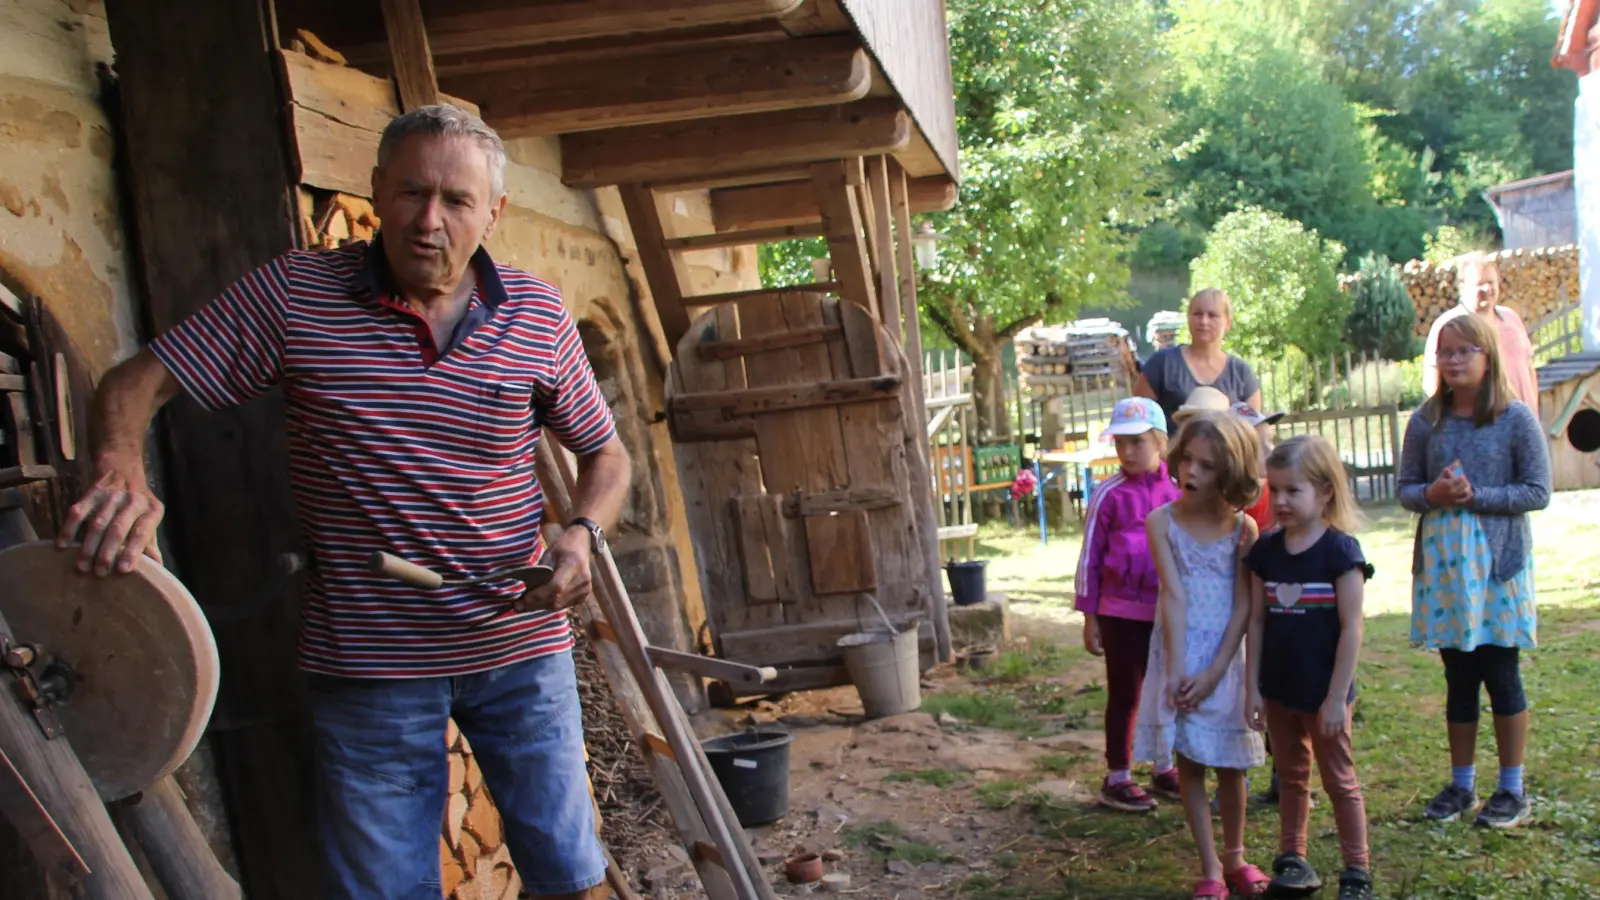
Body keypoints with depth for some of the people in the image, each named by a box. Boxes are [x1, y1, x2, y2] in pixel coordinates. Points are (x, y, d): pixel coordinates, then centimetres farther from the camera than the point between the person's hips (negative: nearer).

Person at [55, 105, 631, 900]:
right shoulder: (295, 292, -6)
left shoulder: (537, 313, 0)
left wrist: (581, 535, -10)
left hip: (521, 648, 2)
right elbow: (133, 385, -4)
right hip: (367, 665, -1)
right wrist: (120, 474, -25)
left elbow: (604, 455, 10)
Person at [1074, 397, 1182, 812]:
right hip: (1122, 611, -3)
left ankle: (1164, 768, 32)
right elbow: (1090, 557, -5)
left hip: (1170, 609, 3)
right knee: (1125, 693, 6)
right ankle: (1116, 778, 17)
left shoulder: (1178, 490, 1)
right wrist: (1089, 617, -4)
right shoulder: (1110, 494, -8)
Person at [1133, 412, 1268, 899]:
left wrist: (1215, 671, -14)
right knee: (1189, 761, 4)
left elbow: (1243, 607, -7)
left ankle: (1235, 857, 29)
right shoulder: (1162, 522, -6)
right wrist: (1177, 668, -17)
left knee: (1230, 763, 10)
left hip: (1226, 657, 0)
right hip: (1180, 654, 0)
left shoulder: (1243, 528, -5)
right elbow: (1173, 596, -13)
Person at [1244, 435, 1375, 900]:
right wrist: (1253, 688, 3)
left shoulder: (1340, 550, -13)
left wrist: (1337, 697, -14)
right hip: (1279, 692, 5)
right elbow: (1257, 622, 5)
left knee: (1340, 780, 7)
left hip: (1323, 694, -5)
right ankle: (1293, 860, 27)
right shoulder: (1265, 550, 1)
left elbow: (1351, 628, -13)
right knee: (1290, 776, 16)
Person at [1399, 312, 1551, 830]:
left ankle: (1512, 790, 18)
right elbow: (1406, 488, 7)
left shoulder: (1516, 418, -6)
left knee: (1501, 674, 4)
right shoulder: (1426, 420, 3)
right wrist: (1432, 495, -14)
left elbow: (1538, 492, -7)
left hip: (1498, 561, -3)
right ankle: (1461, 785, 24)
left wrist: (1475, 496, -18)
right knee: (1459, 677, 11)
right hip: (1441, 562, 3)